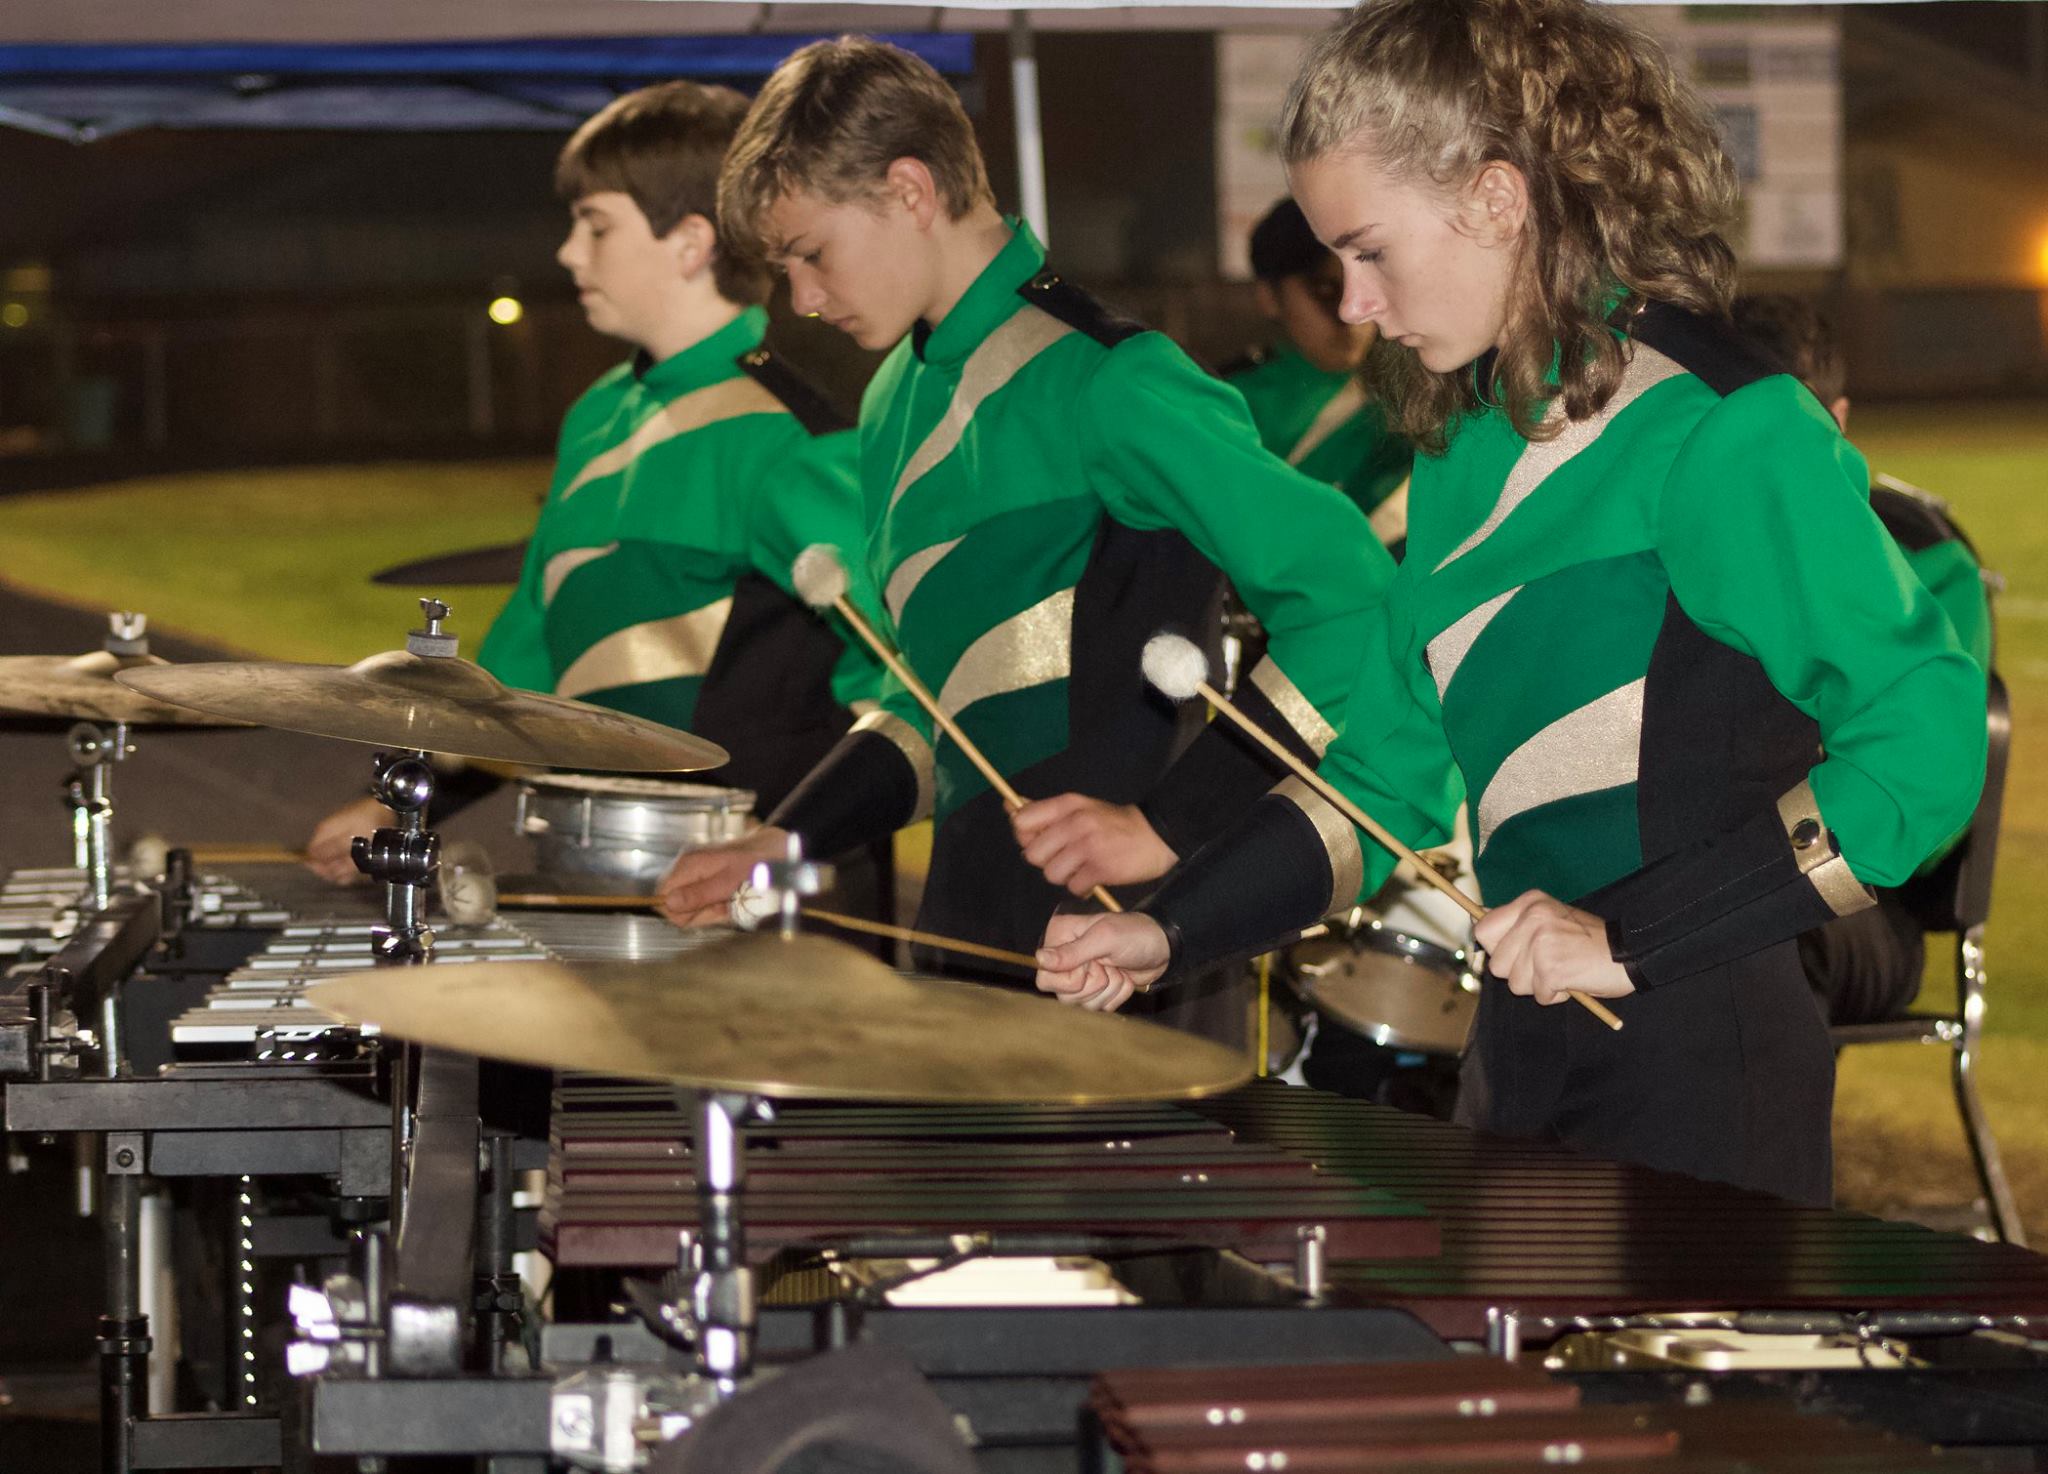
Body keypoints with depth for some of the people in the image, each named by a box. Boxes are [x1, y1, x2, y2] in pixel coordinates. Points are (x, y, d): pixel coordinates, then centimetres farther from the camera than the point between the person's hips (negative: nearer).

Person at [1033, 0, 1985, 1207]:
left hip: (1697, 1092, -8)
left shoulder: (1719, 432, -13)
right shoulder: (1466, 447, 12)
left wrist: (1632, 935, -21)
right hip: (1522, 1063, 8)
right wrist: (1169, 932, 6)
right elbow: (1391, 772, 19)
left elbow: (1927, 745, -18)